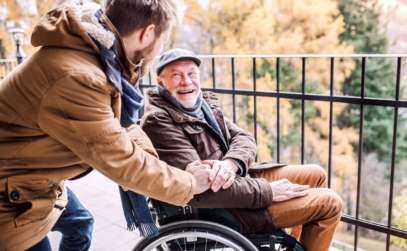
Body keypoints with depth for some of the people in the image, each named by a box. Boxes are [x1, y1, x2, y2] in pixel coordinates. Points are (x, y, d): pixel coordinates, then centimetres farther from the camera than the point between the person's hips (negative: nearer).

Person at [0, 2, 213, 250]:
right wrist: (189, 184, -14)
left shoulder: (102, 52, -6)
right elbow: (121, 161, -27)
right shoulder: (76, 77, -36)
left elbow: (121, 123, -1)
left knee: (79, 223, 23)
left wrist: (164, 169, -10)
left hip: (36, 174, 9)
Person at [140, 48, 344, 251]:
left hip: (241, 177, 8)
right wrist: (267, 191, -22)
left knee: (316, 175, 17)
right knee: (329, 204, -5)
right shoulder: (158, 121, -20)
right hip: (227, 207, -8)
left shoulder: (204, 102, 6)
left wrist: (230, 163, -25)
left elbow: (243, 138, 0)